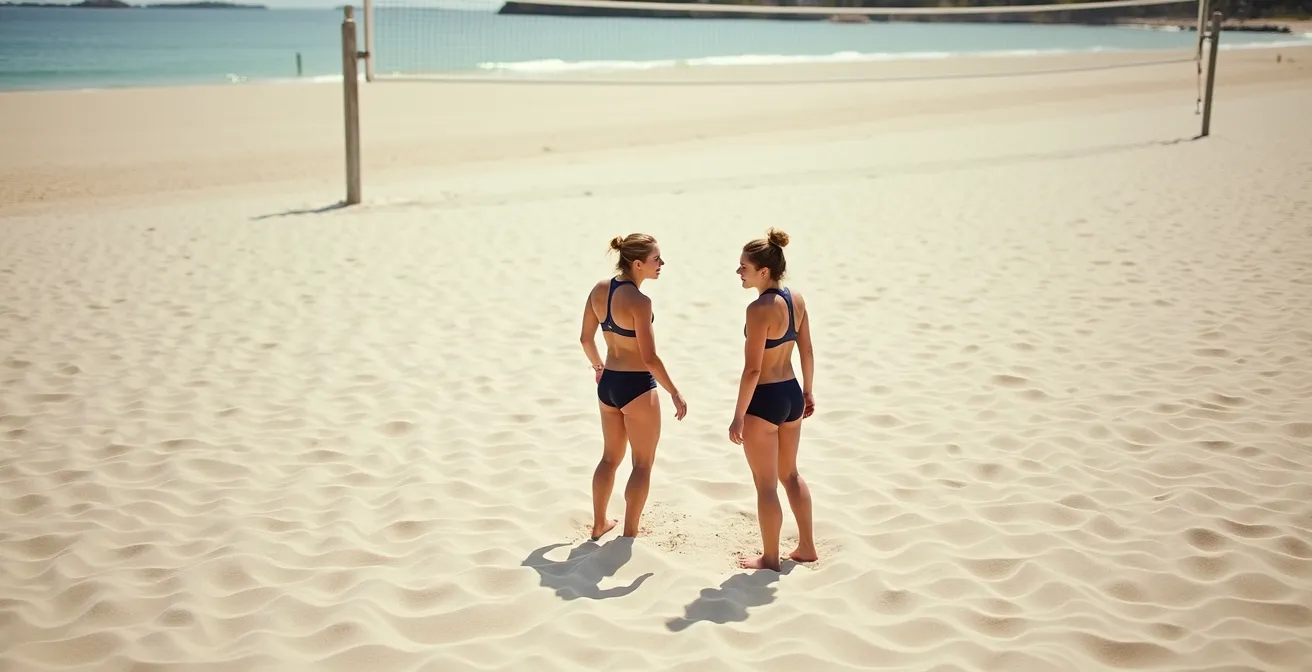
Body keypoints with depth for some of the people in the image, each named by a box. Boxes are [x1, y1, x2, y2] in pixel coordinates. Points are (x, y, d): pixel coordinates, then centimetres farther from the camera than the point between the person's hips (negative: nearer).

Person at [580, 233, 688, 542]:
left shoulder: (599, 290, 0)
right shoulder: (639, 301, -22)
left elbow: (586, 338, 9)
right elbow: (650, 358, -23)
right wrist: (675, 394, -13)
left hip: (608, 383, 7)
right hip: (637, 387, -7)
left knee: (610, 457, 24)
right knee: (643, 464, 9)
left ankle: (599, 524, 34)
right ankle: (629, 535, 15)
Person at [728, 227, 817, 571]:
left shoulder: (760, 309, -22)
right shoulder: (796, 299, 1)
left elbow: (752, 369, -22)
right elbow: (807, 351, 10)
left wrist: (738, 416, -15)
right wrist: (807, 391, 22)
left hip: (765, 400, -8)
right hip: (791, 394, 8)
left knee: (766, 484, 7)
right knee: (790, 473, 25)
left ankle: (770, 558, 20)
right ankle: (807, 546, 34)